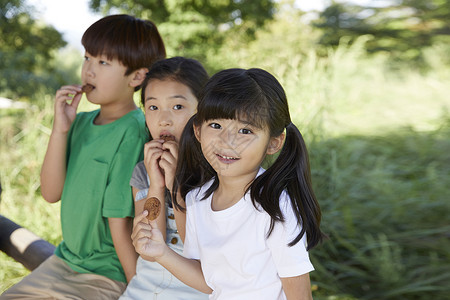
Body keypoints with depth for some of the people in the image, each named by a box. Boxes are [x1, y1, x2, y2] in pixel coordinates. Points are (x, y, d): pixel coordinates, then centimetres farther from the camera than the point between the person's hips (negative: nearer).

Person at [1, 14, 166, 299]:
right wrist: (60, 131, -13)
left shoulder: (131, 134, -22)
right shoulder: (81, 122, 2)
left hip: (109, 276, -7)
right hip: (66, 260, 7)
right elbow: (51, 192, -4)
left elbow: (120, 222, -20)